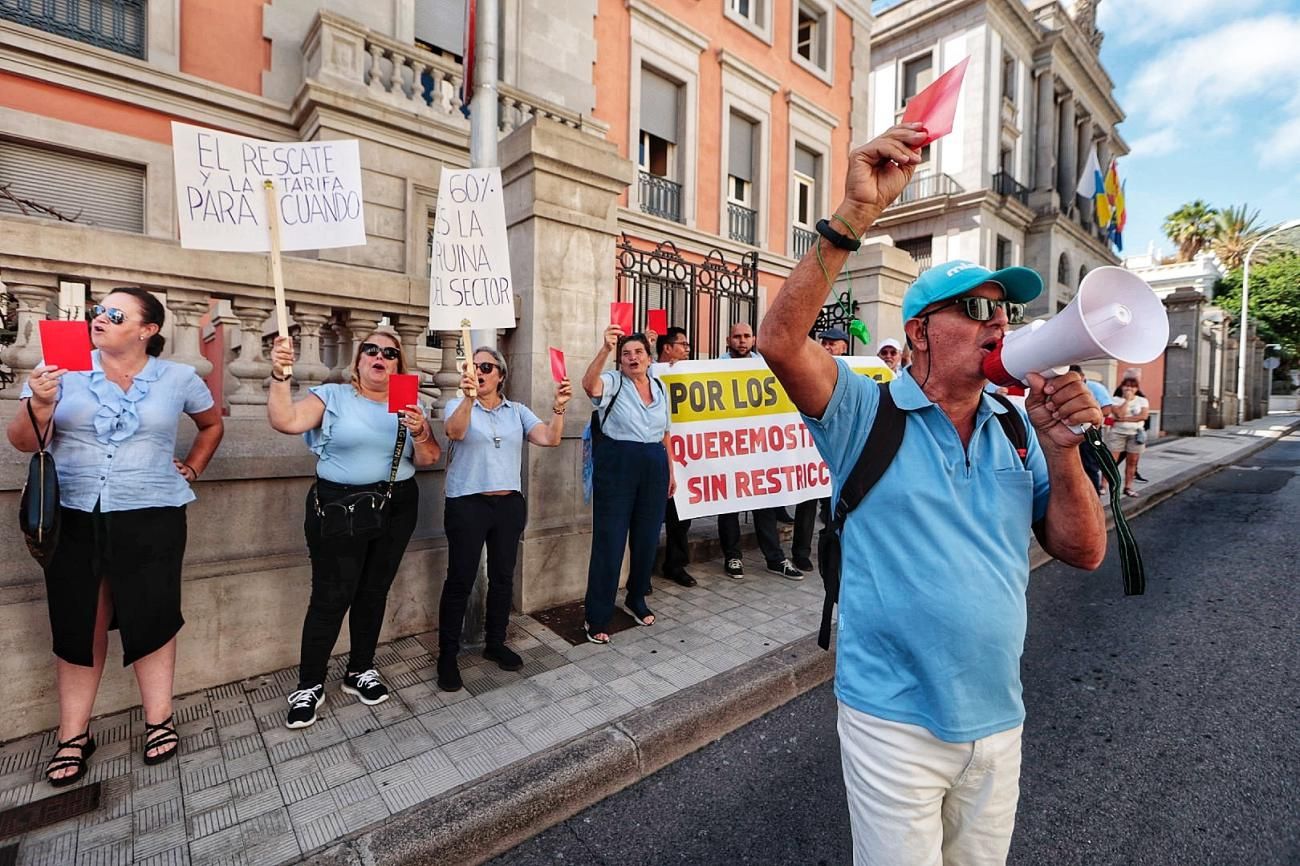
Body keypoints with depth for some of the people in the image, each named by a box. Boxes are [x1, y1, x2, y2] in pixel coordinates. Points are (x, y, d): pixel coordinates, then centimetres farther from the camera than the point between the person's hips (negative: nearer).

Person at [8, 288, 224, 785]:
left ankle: (159, 720, 19)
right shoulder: (60, 368, 1)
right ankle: (73, 735, 23)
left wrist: (192, 469, 9)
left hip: (151, 518, -1)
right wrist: (39, 406, -20)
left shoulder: (179, 379, 2)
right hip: (73, 518, 1)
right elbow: (22, 443, -1)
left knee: (151, 618, 5)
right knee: (78, 624, 9)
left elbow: (213, 424, 19)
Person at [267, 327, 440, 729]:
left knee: (374, 592, 12)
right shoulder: (332, 396, 0)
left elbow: (428, 460, 3)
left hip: (396, 509, 3)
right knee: (331, 596, -2)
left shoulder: (410, 405, 8)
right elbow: (285, 421, -15)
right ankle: (309, 685, 17)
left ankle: (360, 671, 30)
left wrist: (419, 432, -15)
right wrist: (280, 375, -25)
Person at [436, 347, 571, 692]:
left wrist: (558, 406, -20)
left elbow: (550, 438, -5)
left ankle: (495, 643, 31)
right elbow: (456, 432, -25)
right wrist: (468, 397, -42)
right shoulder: (457, 406, -2)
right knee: (460, 580, 2)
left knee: (503, 577, 13)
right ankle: (447, 654, 18)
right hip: (467, 505, -4)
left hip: (509, 504, 4)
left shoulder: (517, 411, 7)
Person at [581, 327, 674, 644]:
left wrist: (671, 472, 17)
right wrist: (605, 348, -41)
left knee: (647, 539, 13)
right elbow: (588, 384, -29)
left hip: (654, 467, 5)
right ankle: (597, 617, 12)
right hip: (617, 466, -5)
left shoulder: (660, 388, 12)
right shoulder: (612, 382, -4)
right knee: (609, 541, -1)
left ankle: (636, 600, 36)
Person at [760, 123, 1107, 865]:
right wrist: (856, 215, -31)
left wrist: (1060, 448, -15)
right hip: (896, 722, -5)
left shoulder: (1016, 430, 2)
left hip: (999, 720, 6)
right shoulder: (867, 412, -12)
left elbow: (1084, 553, 0)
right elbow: (782, 339, -28)